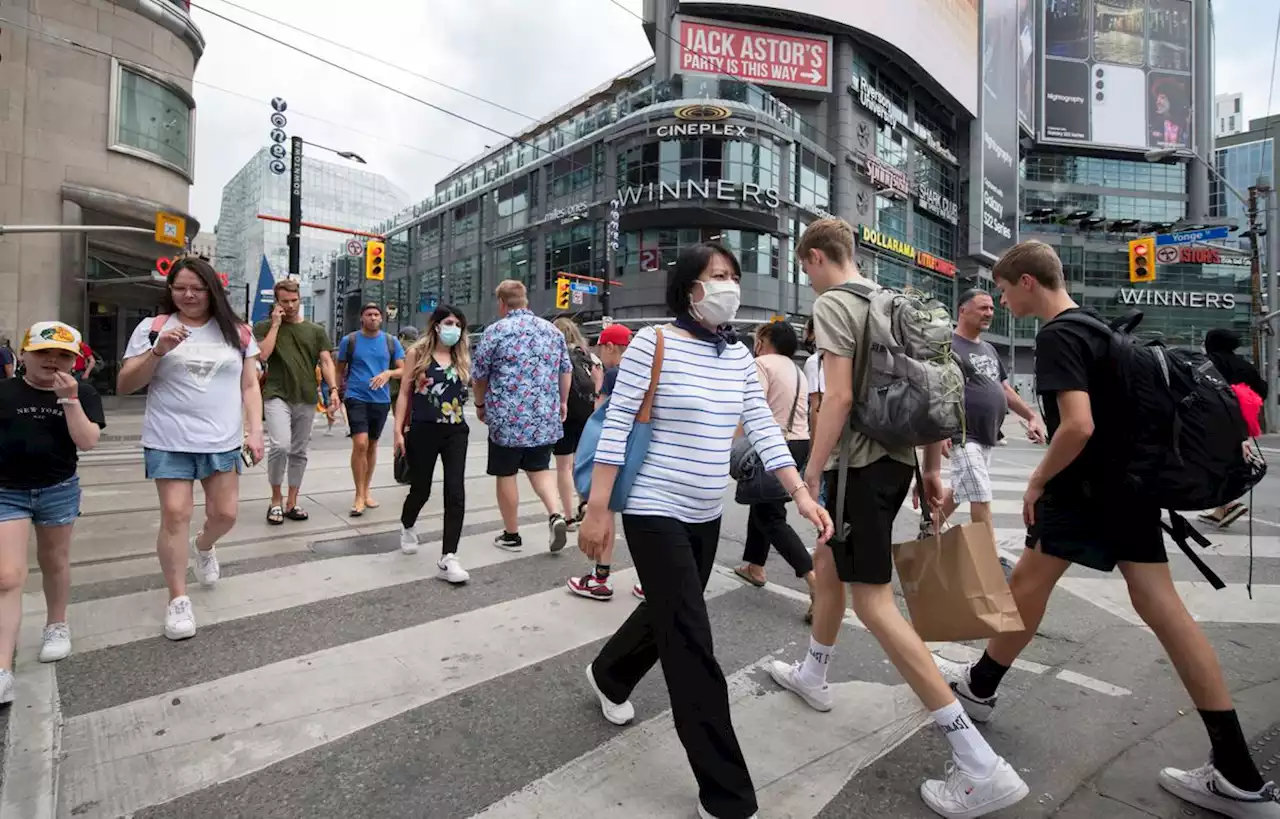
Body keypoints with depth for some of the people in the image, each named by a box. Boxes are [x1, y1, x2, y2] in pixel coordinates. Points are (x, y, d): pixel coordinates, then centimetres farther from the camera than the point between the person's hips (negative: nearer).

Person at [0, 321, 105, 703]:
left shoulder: (82, 393, -4)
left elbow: (87, 442, -15)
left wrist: (70, 399, -22)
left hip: (59, 490, 0)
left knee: (54, 563, 18)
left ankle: (57, 626, 41)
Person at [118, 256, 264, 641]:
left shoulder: (237, 332, 8)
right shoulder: (152, 328, 3)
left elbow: (250, 386, 8)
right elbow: (124, 386, 0)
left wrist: (255, 430, -2)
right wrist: (158, 352, -15)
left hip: (223, 441, 2)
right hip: (169, 442, -1)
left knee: (225, 514, 5)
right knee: (175, 514, -6)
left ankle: (203, 547, 41)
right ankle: (178, 599, 8)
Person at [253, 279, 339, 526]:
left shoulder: (316, 330, 11)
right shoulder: (265, 327, 6)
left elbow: (326, 361, 4)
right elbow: (262, 355, -10)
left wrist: (333, 389, -11)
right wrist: (275, 324, -6)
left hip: (306, 399, 3)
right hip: (277, 396, -3)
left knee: (299, 452, 8)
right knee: (280, 446, -21)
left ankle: (291, 502, 19)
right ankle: (276, 499, 0)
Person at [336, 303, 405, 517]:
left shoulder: (391, 342, 4)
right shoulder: (349, 340, 0)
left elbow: (402, 369, 4)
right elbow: (340, 370, 8)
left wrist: (388, 373, -17)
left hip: (381, 400, 3)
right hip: (356, 398, -3)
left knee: (372, 445, 13)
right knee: (360, 444, -15)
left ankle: (366, 490, 28)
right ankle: (359, 495, -3)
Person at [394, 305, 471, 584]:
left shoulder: (463, 358, 8)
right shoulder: (417, 353, 0)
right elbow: (404, 393, -1)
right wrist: (398, 430, -6)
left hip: (455, 432, 2)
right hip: (423, 431, -2)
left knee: (456, 493, -8)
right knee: (421, 489, 12)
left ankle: (447, 558, -4)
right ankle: (407, 527, 47)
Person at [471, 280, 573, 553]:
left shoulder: (496, 330, -5)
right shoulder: (552, 330, 8)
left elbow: (479, 374, 0)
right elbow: (565, 370, 13)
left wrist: (480, 404, 16)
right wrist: (562, 402, 24)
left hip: (507, 416, -4)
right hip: (546, 416, 4)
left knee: (506, 474, 8)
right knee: (539, 468, 18)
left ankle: (511, 535, 16)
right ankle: (556, 515, -4)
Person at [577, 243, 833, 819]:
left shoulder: (739, 356, 6)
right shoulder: (653, 343, -13)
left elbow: (764, 430, 5)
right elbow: (615, 428, -13)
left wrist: (802, 495, -4)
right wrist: (597, 510, -15)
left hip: (706, 516, 7)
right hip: (655, 512, -7)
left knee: (669, 616, 23)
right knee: (692, 646, -5)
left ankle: (607, 675, 53)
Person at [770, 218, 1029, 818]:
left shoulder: (832, 304, -10)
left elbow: (840, 396, -21)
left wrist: (811, 472, -14)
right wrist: (932, 468, 18)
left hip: (859, 462, -9)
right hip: (896, 458, 9)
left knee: (873, 601, -5)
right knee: (826, 560, 23)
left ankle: (980, 765, -2)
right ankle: (812, 674, 40)